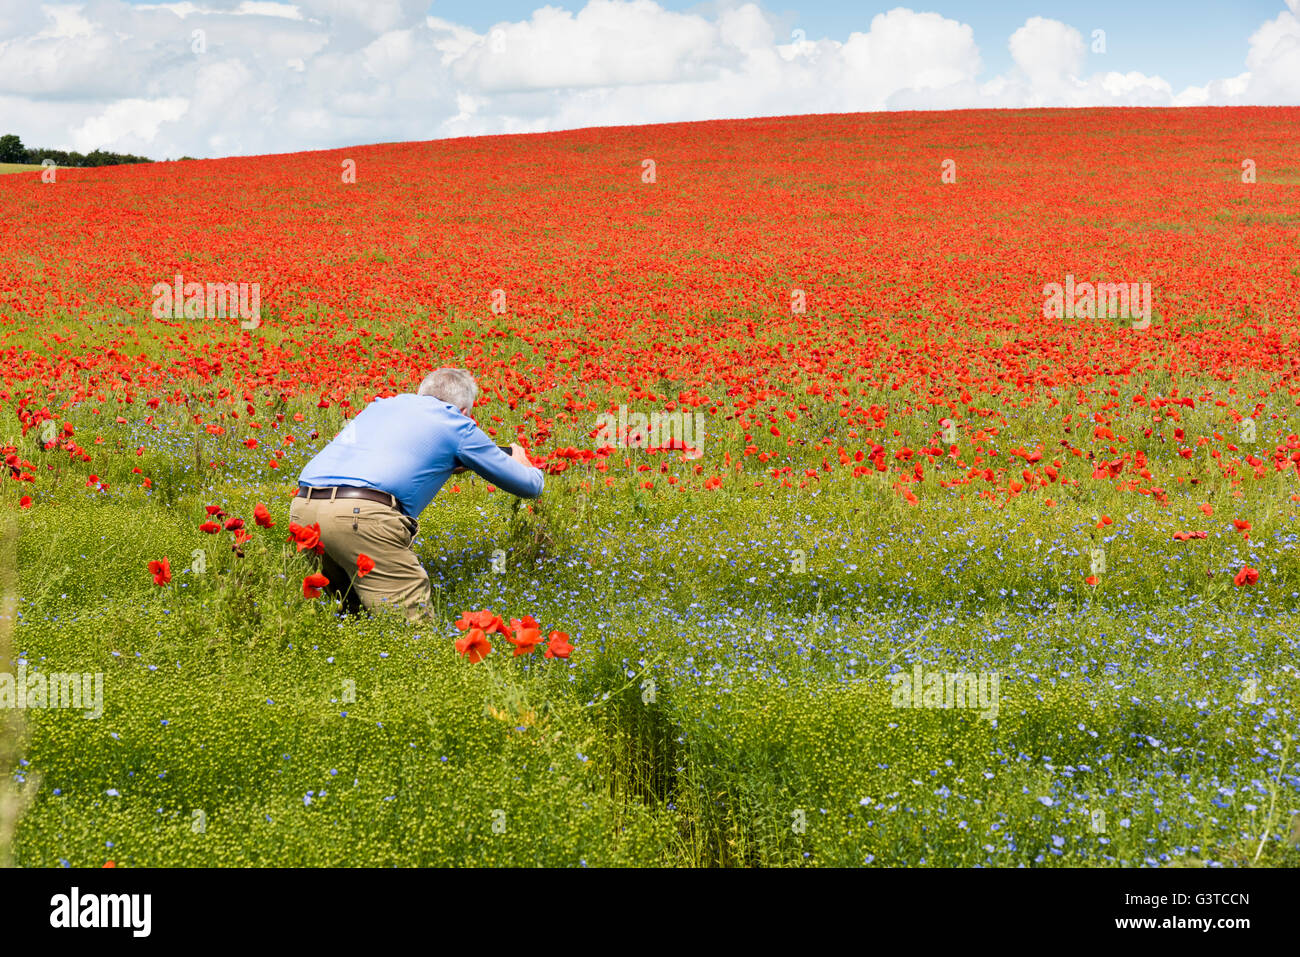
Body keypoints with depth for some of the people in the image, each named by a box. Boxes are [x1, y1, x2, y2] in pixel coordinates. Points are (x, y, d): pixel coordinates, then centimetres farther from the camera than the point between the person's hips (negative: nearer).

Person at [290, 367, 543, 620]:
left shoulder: (383, 404, 31)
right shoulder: (456, 424, 17)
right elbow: (530, 486, 26)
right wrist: (523, 464, 50)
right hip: (361, 514, -7)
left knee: (355, 609, 22)